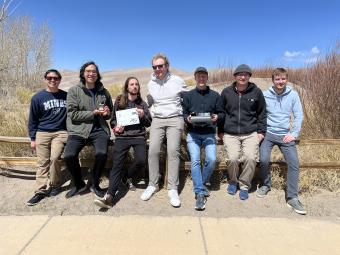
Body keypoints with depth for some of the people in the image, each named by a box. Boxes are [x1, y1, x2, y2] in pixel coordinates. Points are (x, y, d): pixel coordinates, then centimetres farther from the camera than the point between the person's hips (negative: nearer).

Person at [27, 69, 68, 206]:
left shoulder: (66, 96, 6)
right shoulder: (38, 98, 3)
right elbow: (33, 120, 7)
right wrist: (33, 138, 4)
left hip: (60, 132, 0)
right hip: (42, 133, 1)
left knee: (55, 158, -15)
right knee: (43, 162, 0)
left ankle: (55, 184, 6)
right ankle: (41, 190, 6)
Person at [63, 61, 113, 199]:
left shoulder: (104, 92, 13)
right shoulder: (74, 90, 3)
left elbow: (111, 113, 24)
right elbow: (73, 114, -6)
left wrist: (107, 113, 0)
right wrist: (93, 113, -12)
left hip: (99, 129, 1)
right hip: (78, 130, -1)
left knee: (102, 154, -26)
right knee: (68, 156, -22)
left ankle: (95, 185, 2)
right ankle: (79, 185, 8)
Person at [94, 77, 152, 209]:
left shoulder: (142, 103, 14)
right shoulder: (119, 102, 12)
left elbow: (149, 124, 14)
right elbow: (113, 120, 16)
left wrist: (143, 116, -6)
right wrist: (116, 127, -6)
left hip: (139, 136, 1)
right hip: (122, 136, -1)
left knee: (141, 160, -22)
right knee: (117, 164, -18)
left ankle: (127, 177, 8)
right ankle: (109, 196, -21)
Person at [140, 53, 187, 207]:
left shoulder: (177, 81, 2)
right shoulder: (150, 84, 12)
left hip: (175, 119, -3)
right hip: (157, 120, 3)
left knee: (173, 151, -15)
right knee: (153, 150, -12)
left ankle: (173, 189, -8)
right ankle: (153, 184, 3)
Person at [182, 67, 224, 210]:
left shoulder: (215, 95, 10)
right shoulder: (188, 95, 10)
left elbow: (222, 113, 12)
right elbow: (183, 114, 11)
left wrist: (217, 117, -9)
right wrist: (187, 118, -11)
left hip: (209, 133, 0)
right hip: (193, 134, 0)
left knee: (212, 159, -17)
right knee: (195, 161, -14)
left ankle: (202, 183, 9)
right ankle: (200, 193, -7)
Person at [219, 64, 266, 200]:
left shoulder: (256, 92, 4)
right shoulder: (226, 92, 5)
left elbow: (262, 113, 12)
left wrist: (261, 131, 5)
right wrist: (221, 131, 11)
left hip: (251, 133, 0)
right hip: (230, 134, 0)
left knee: (250, 157, -18)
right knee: (233, 158, -18)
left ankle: (244, 185, 9)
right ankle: (233, 181, 14)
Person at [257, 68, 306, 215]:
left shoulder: (293, 95, 0)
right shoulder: (265, 95, -2)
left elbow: (299, 116, 2)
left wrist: (294, 134, -5)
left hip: (285, 135, 1)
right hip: (268, 133, -1)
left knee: (294, 163, -8)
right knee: (264, 160, -17)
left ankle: (292, 198, 7)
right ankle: (266, 184, 12)